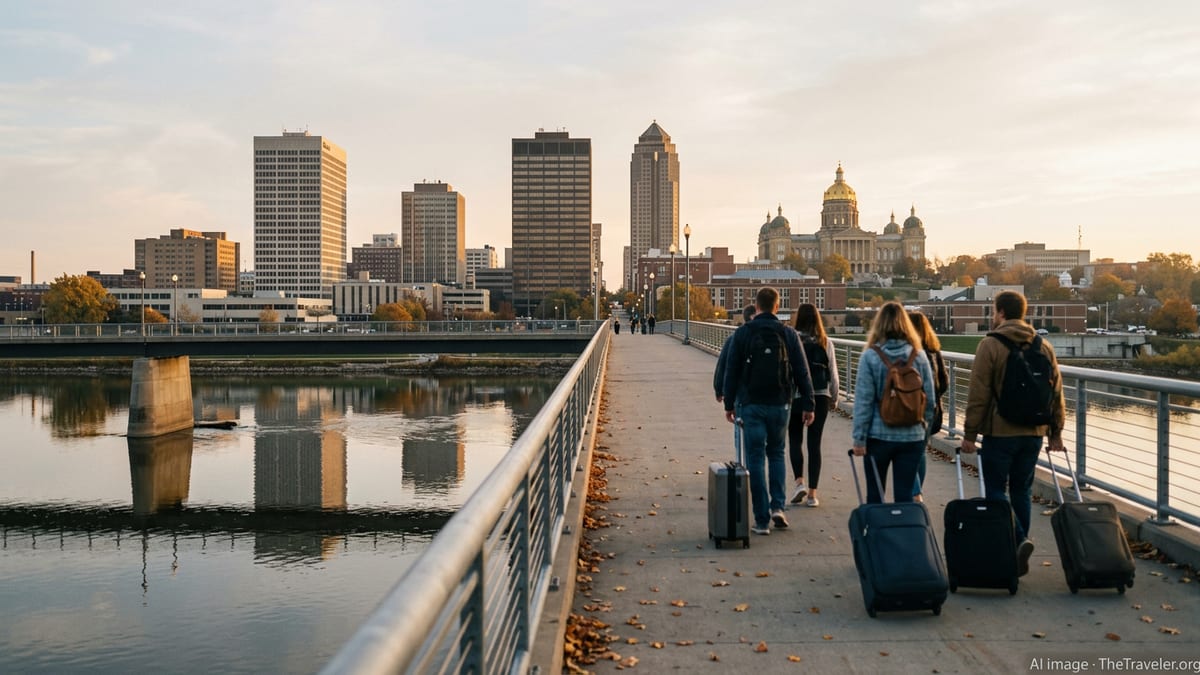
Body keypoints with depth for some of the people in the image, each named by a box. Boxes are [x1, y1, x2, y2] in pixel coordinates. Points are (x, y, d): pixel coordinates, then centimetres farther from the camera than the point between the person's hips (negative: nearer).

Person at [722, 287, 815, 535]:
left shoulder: (742, 333, -3)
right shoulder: (788, 334, 1)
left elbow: (731, 371, -2)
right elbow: (802, 372, 0)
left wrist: (729, 404, 6)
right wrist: (807, 405, 5)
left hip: (751, 405, -2)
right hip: (779, 404, 2)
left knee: (755, 459, 3)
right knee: (776, 454, 20)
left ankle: (762, 519, 2)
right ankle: (777, 505, 5)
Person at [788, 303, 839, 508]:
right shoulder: (825, 343, 1)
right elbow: (833, 374, 5)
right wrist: (834, 399, 17)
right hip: (820, 397, 2)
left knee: (795, 439, 15)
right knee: (814, 443, 7)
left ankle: (799, 481, -2)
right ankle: (812, 493, 8)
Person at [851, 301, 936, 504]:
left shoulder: (870, 356, -9)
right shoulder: (919, 356, 0)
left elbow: (863, 400, -10)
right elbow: (930, 398, 4)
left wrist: (859, 438, -6)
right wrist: (925, 426, 16)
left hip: (879, 435, -2)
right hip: (912, 436, 2)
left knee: (875, 494, 12)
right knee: (905, 495, 7)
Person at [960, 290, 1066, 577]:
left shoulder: (990, 345, -8)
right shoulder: (1044, 346, 9)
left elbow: (978, 394, -11)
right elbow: (1056, 392, 11)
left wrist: (969, 434, -6)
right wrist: (1055, 432, 17)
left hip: (1000, 432, -5)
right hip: (1033, 433, 5)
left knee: (996, 491, 4)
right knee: (1022, 491, 12)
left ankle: (1019, 541, -15)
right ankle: (1017, 557, 16)